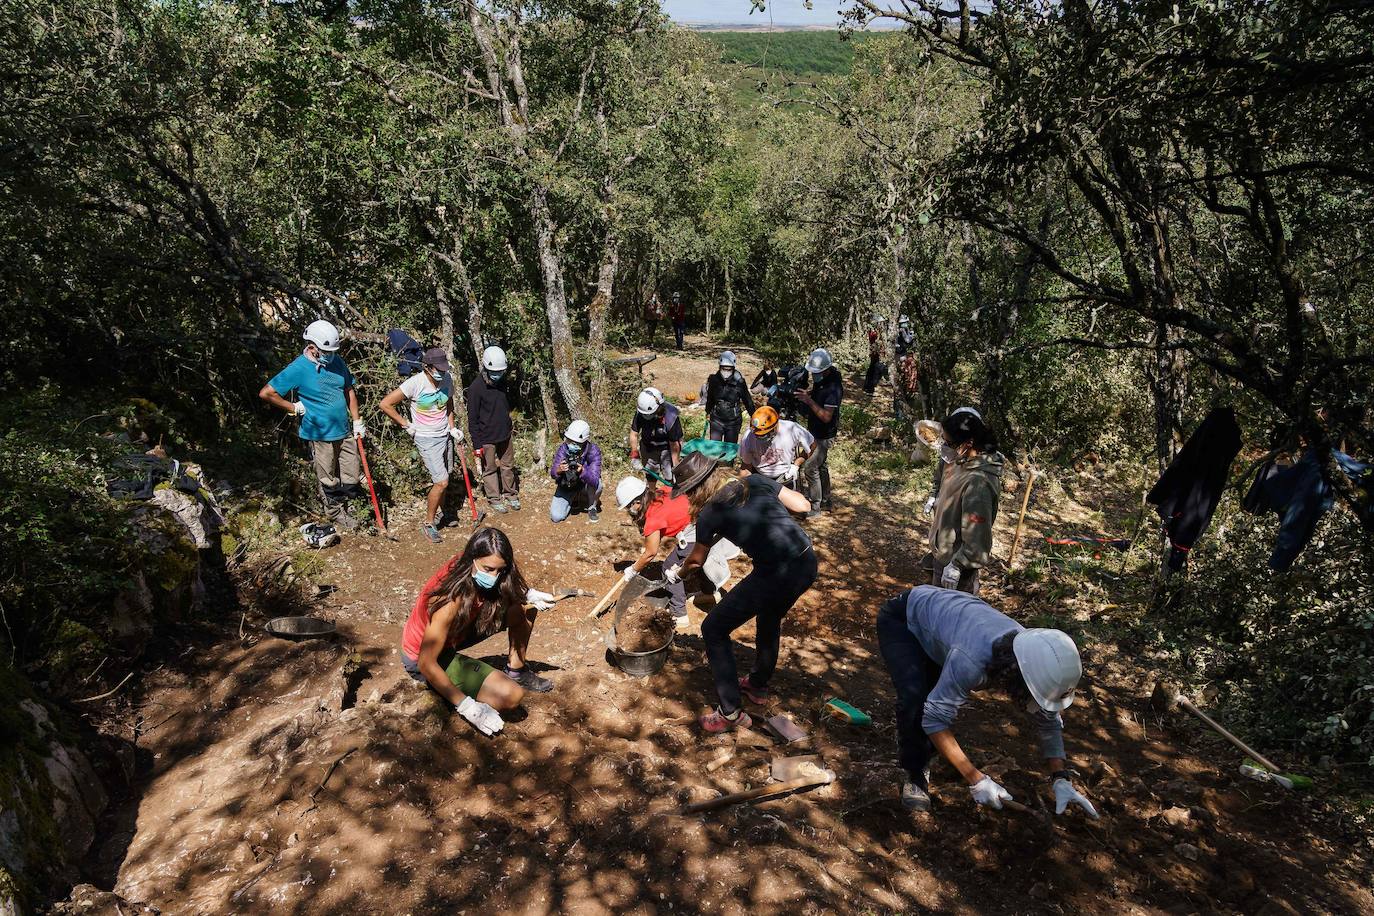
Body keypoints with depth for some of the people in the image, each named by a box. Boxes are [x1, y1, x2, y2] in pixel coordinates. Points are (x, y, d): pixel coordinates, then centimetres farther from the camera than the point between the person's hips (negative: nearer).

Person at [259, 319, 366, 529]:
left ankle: (341, 503, 35)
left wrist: (357, 421, 10)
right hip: (319, 436, -5)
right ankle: (336, 514, 29)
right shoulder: (298, 369, -15)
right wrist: (295, 408, -11)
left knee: (352, 478, 11)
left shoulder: (337, 362, 2)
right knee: (328, 480, 10)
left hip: (344, 432, 5)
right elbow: (266, 393, -15)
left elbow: (349, 392, 13)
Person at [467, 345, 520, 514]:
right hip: (487, 437, -6)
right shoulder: (476, 388, -20)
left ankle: (510, 494, 31)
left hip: (505, 433, 6)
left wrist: (510, 424, 25)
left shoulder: (501, 381, -1)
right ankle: (494, 499, 22)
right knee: (490, 469, 9)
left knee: (508, 465, 16)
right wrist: (477, 444, -15)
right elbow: (472, 419, -16)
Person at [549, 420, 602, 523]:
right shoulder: (563, 449, -23)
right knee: (556, 517, -14)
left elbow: (594, 480, -36)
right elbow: (553, 474, -30)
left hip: (585, 485, -1)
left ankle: (592, 508, -3)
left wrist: (582, 471, -55)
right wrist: (559, 470, -53)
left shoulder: (593, 451, -28)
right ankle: (573, 501, 19)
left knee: (597, 484, -34)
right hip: (566, 486, 1)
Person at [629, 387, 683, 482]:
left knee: (669, 476, -2)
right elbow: (634, 434, -14)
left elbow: (674, 444, -26)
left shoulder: (671, 417, -34)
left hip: (667, 448, -3)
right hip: (648, 447, 3)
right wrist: (634, 456, -20)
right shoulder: (640, 412, -26)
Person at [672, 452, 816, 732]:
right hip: (808, 562, 7)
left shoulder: (710, 512, -1)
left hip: (776, 574, -7)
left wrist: (676, 574, 37)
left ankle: (731, 712, 16)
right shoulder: (756, 481, 10)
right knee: (770, 619, 34)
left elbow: (696, 560, 16)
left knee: (714, 630, 11)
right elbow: (803, 505, 9)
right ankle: (758, 686, 53)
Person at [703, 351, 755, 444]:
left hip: (733, 421, -1)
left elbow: (747, 400, -3)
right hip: (716, 419, 2)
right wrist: (708, 412, 22)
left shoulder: (739, 382, -13)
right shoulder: (714, 379, -7)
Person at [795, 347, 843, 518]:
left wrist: (809, 401, -30)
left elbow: (826, 416, -30)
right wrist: (804, 394, -2)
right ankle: (826, 502, 34)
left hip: (824, 436, -9)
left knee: (810, 468, -7)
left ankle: (815, 507, 3)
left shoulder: (833, 387, -28)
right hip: (816, 432, 9)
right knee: (821, 466, 19)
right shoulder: (820, 379, -1)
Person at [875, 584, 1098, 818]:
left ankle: (922, 756, 27)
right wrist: (976, 780, -32)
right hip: (901, 621, -7)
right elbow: (934, 718, -35)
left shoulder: (1034, 659, -21)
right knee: (915, 701, -24)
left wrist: (1061, 779, -16)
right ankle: (915, 774, -2)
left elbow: (1048, 721, -6)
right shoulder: (971, 659, -43)